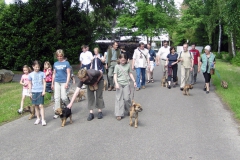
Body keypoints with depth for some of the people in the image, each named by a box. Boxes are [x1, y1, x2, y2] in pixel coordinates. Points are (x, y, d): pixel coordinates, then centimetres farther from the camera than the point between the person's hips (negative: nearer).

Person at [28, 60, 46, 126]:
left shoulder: (42, 73, 0)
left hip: (40, 91, -2)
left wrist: (44, 91, -6)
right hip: (34, 92, 3)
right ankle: (38, 118, 20)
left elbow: (44, 82, 2)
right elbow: (30, 84, 10)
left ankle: (43, 120, -5)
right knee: (36, 105, 9)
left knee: (41, 105, -8)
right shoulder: (31, 75, 4)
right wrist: (30, 92, 7)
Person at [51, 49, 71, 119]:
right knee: (57, 97, 3)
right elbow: (54, 74, 14)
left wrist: (67, 83, -12)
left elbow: (68, 74, -4)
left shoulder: (66, 63, -2)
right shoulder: (55, 64, 9)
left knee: (63, 97, -8)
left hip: (63, 82, -4)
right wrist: (52, 83, 13)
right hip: (57, 82, 4)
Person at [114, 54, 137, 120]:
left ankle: (129, 110, 23)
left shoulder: (128, 65, 8)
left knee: (127, 98, -2)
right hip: (119, 84, -1)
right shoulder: (117, 66, 0)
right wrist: (116, 83, -16)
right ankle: (119, 114, 2)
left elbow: (130, 74, 14)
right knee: (119, 99, -1)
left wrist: (134, 81, 10)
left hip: (126, 83, 1)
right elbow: (115, 75, -4)